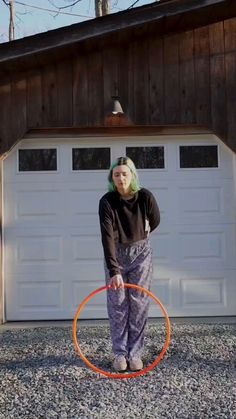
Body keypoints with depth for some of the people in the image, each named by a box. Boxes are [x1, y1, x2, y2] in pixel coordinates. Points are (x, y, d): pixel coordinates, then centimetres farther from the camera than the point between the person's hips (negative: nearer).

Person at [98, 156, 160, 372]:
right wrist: (114, 271, -38)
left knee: (139, 303, 1)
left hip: (141, 252, 1)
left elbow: (155, 221, 3)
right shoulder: (107, 201, -22)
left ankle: (135, 353, 11)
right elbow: (107, 237, -30)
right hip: (116, 253, 0)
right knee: (117, 304, 1)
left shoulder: (145, 197, -18)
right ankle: (120, 353, 12)